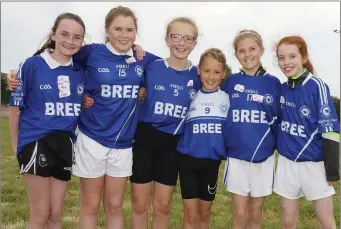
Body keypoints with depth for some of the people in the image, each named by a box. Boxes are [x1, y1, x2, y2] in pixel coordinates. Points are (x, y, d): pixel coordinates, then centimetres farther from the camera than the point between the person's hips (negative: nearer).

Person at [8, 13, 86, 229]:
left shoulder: (82, 72, 4)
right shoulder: (32, 65, -8)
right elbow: (16, 106, -3)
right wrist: (16, 146, 0)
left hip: (66, 145, 4)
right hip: (36, 143, -4)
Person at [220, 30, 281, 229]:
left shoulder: (273, 83, -1)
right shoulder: (231, 82, 0)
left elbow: (279, 120, 5)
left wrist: (279, 146, -1)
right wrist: (223, 147, 0)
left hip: (264, 157, 0)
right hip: (236, 157, 0)